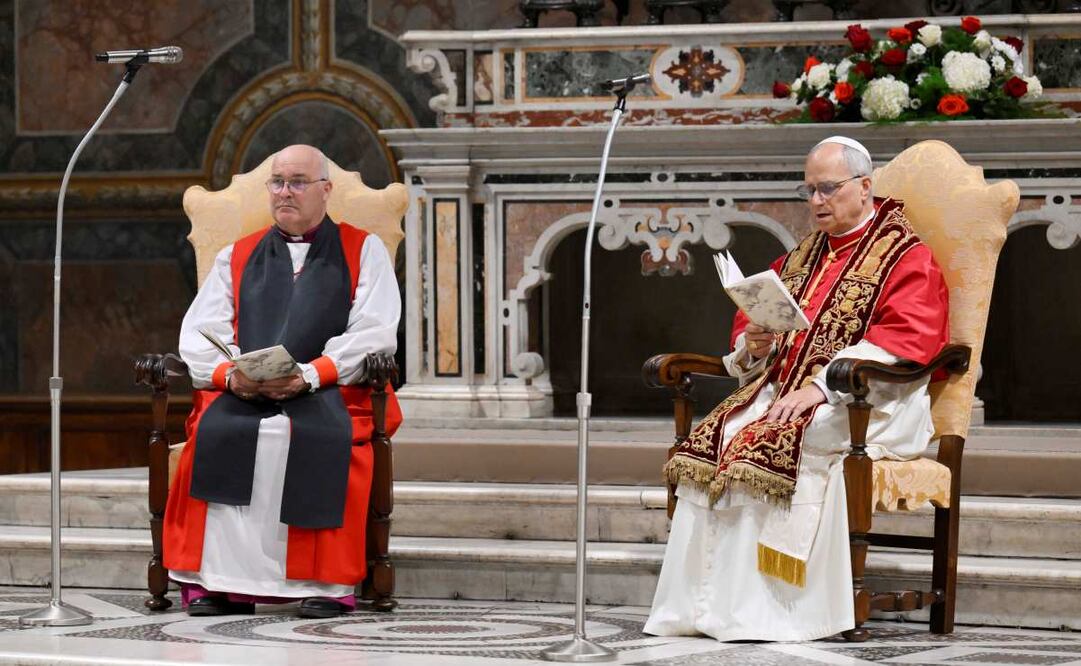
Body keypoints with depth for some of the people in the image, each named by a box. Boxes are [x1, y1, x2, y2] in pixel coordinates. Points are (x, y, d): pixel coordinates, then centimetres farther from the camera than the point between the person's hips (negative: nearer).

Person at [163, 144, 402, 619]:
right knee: (214, 432, -30)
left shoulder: (364, 251, 12)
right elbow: (199, 335, 11)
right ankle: (215, 582, -29)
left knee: (327, 438, -36)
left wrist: (309, 375, -17)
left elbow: (374, 334, -1)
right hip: (241, 397, 2)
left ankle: (328, 582, -31)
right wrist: (230, 374, -13)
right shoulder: (236, 258, 21)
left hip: (331, 392, -2)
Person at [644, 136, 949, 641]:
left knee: (768, 444, -35)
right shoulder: (801, 258, 23)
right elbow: (747, 329, 27)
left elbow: (908, 339, -15)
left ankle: (754, 610, -33)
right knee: (713, 439, -24)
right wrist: (753, 344, 0)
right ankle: (701, 602, -28)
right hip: (785, 390, 6)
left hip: (868, 405, -6)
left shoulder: (905, 257, 0)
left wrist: (822, 384, -25)